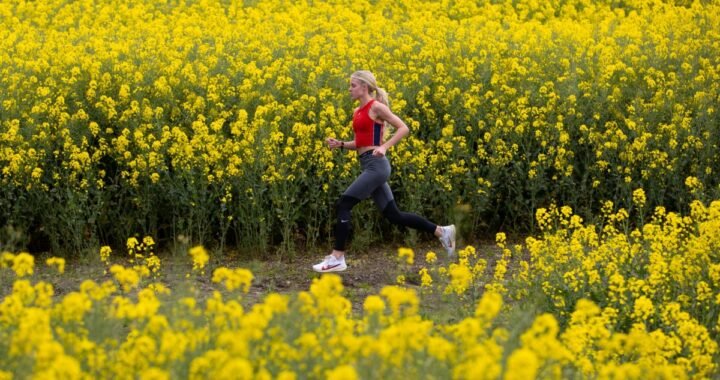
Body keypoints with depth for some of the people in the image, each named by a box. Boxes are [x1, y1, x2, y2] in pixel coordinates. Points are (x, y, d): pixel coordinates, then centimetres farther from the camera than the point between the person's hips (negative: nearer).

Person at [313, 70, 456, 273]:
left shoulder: (376, 107, -8)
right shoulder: (358, 111, 17)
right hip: (369, 166, 9)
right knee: (393, 215, 11)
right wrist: (340, 144, 7)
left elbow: (403, 128, -11)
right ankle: (441, 231, 20)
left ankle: (337, 258, -9)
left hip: (376, 165, -9)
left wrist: (384, 147, -22)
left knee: (343, 205, -12)